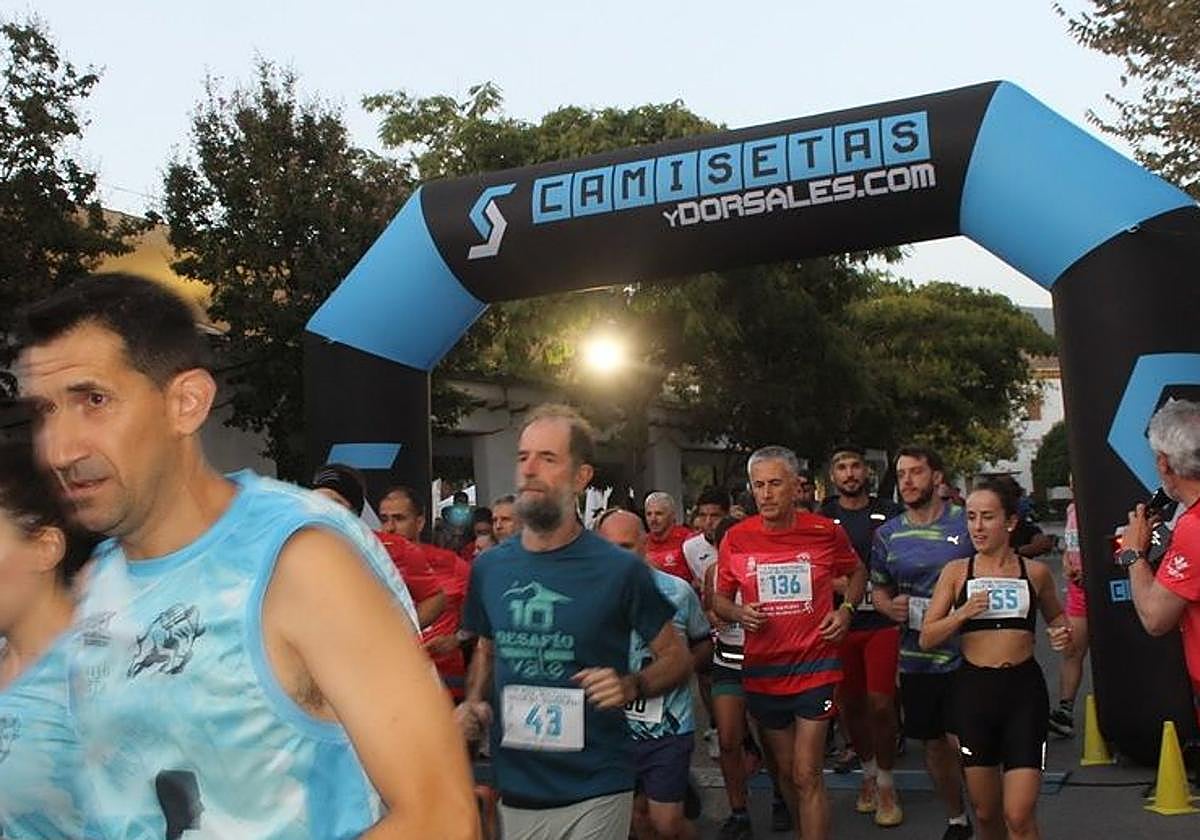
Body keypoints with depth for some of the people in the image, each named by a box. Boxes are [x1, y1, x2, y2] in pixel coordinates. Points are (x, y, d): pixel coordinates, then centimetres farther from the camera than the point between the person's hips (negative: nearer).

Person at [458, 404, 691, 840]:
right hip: (513, 788, 4)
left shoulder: (619, 569, -11)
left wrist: (632, 686, -19)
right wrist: (473, 702, -1)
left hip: (594, 791, -4)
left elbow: (677, 656, -1)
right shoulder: (489, 567, 1)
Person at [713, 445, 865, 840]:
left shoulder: (826, 532, -5)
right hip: (762, 669, 2)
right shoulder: (736, 538, -3)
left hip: (816, 664, -2)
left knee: (807, 775, -7)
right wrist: (739, 613, -13)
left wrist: (846, 609, -2)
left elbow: (857, 572, 15)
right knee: (786, 770, 16)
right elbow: (719, 599, 8)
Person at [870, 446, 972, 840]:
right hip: (916, 657, 4)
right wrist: (890, 606, -5)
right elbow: (878, 589, 16)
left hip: (966, 655, -4)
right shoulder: (887, 534, 5)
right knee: (934, 743, 15)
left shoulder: (967, 522, -5)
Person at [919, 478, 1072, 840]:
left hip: (1024, 690, -1)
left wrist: (1061, 632, 0)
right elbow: (926, 638, -2)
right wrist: (962, 613, -18)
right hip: (973, 689, 1)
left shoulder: (1035, 572, 2)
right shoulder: (956, 571, 1)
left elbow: (1055, 615, 22)